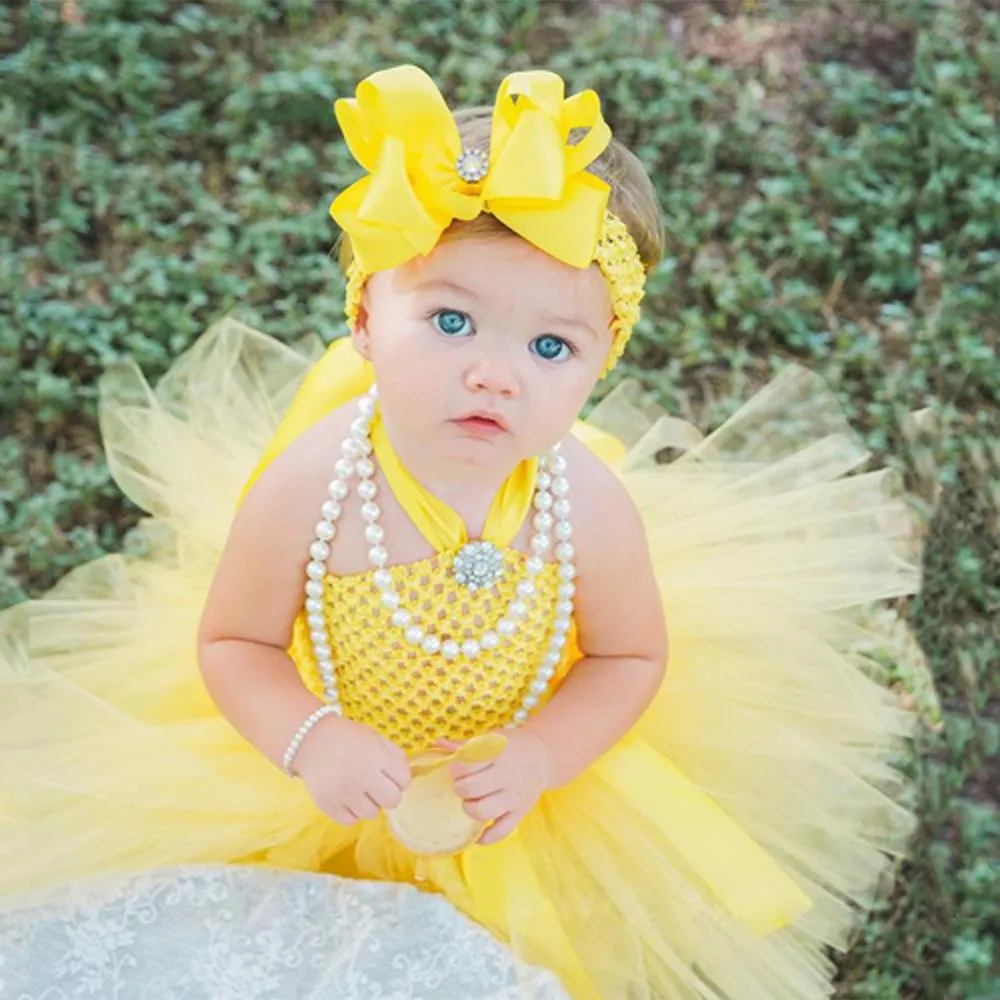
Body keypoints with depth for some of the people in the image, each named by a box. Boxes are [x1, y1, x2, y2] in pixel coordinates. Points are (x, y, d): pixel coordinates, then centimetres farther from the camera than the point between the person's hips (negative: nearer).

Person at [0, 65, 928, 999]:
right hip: (340, 783, 0)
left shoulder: (593, 505, -28)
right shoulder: (306, 488, -31)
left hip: (524, 781, 1)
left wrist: (538, 759, -24)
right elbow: (230, 643, -14)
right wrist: (308, 738, -31)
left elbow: (632, 657, -10)